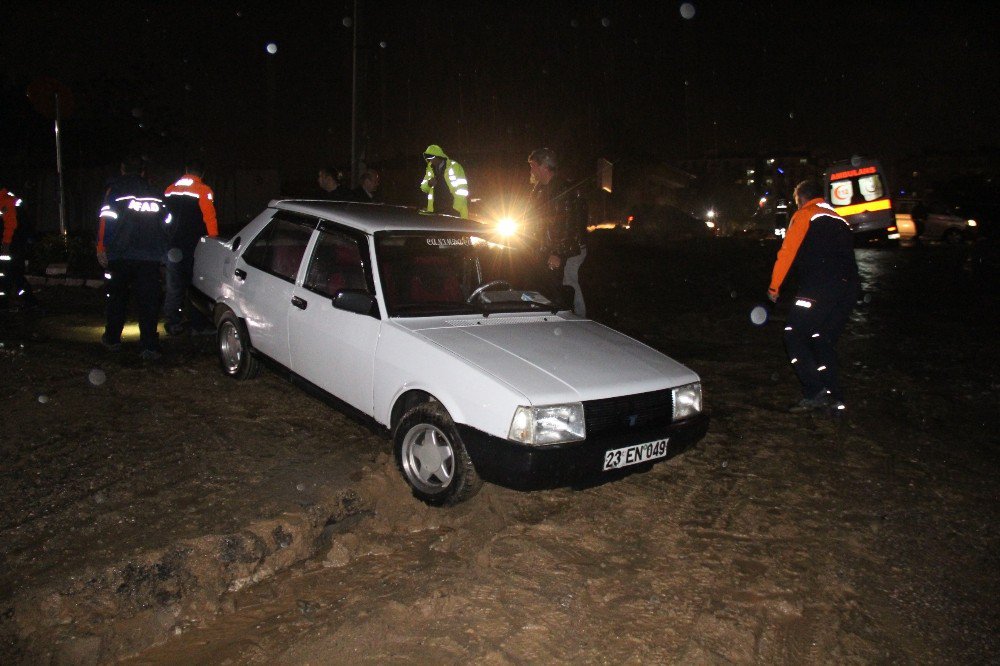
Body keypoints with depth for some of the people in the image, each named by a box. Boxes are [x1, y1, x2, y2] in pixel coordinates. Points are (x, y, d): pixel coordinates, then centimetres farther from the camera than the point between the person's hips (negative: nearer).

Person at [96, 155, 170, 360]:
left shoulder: (116, 188, 3)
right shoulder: (154, 191, 15)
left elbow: (107, 219, -6)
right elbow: (165, 220, 17)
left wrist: (101, 247, -3)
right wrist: (161, 250, 22)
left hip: (121, 254, -2)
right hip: (150, 256, 2)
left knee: (117, 297, 15)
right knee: (148, 300, -1)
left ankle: (112, 339, 27)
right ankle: (149, 346, -9)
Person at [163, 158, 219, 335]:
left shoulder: (170, 190, 11)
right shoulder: (204, 191, -7)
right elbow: (210, 219, -13)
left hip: (173, 245, 5)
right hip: (194, 246, -5)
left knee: (174, 287, 10)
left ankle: (172, 324, 12)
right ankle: (198, 324, 8)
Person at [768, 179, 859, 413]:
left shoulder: (804, 215, 5)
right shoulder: (839, 220, 27)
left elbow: (787, 252, -2)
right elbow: (846, 255, 24)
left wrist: (774, 287, 3)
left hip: (819, 287, -7)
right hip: (849, 288, 8)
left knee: (794, 336, -1)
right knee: (824, 340, 16)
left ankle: (814, 393, -9)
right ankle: (834, 397, 14)